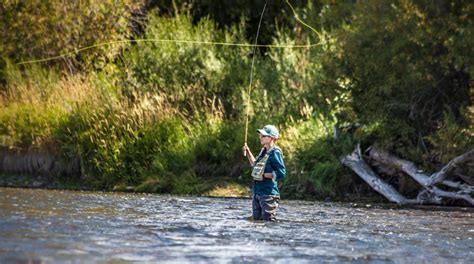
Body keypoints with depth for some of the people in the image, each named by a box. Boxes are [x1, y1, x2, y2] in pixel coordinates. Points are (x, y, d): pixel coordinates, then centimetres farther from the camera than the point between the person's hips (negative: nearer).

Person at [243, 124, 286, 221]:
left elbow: (281, 173, -20)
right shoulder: (264, 151, 12)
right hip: (257, 193, 9)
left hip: (268, 194, -9)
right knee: (256, 220, 13)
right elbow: (255, 165, 29)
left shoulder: (275, 153, -14)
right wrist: (248, 152, 19)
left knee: (269, 221, -7)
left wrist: (264, 175, -15)